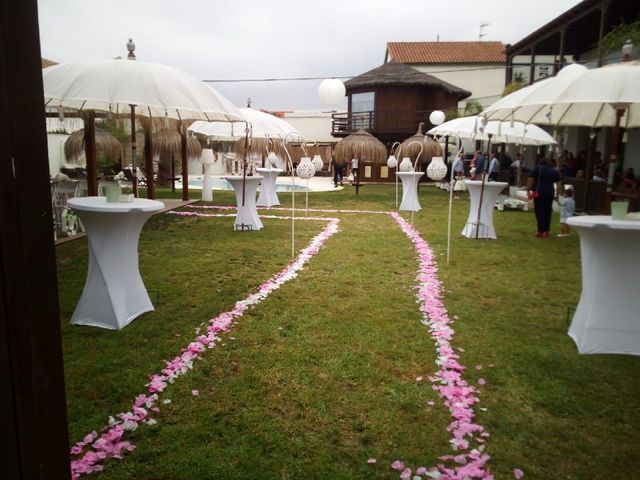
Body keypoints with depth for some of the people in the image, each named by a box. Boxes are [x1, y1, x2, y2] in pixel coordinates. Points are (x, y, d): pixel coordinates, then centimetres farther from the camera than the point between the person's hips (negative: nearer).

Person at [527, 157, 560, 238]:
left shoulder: (537, 169, 4)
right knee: (548, 211, 12)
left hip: (539, 192, -4)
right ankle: (546, 231, 15)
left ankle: (541, 231, -5)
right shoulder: (554, 171, 16)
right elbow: (558, 183, 11)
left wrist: (528, 190, -6)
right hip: (550, 192, 4)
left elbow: (530, 180, -7)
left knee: (539, 211, -3)